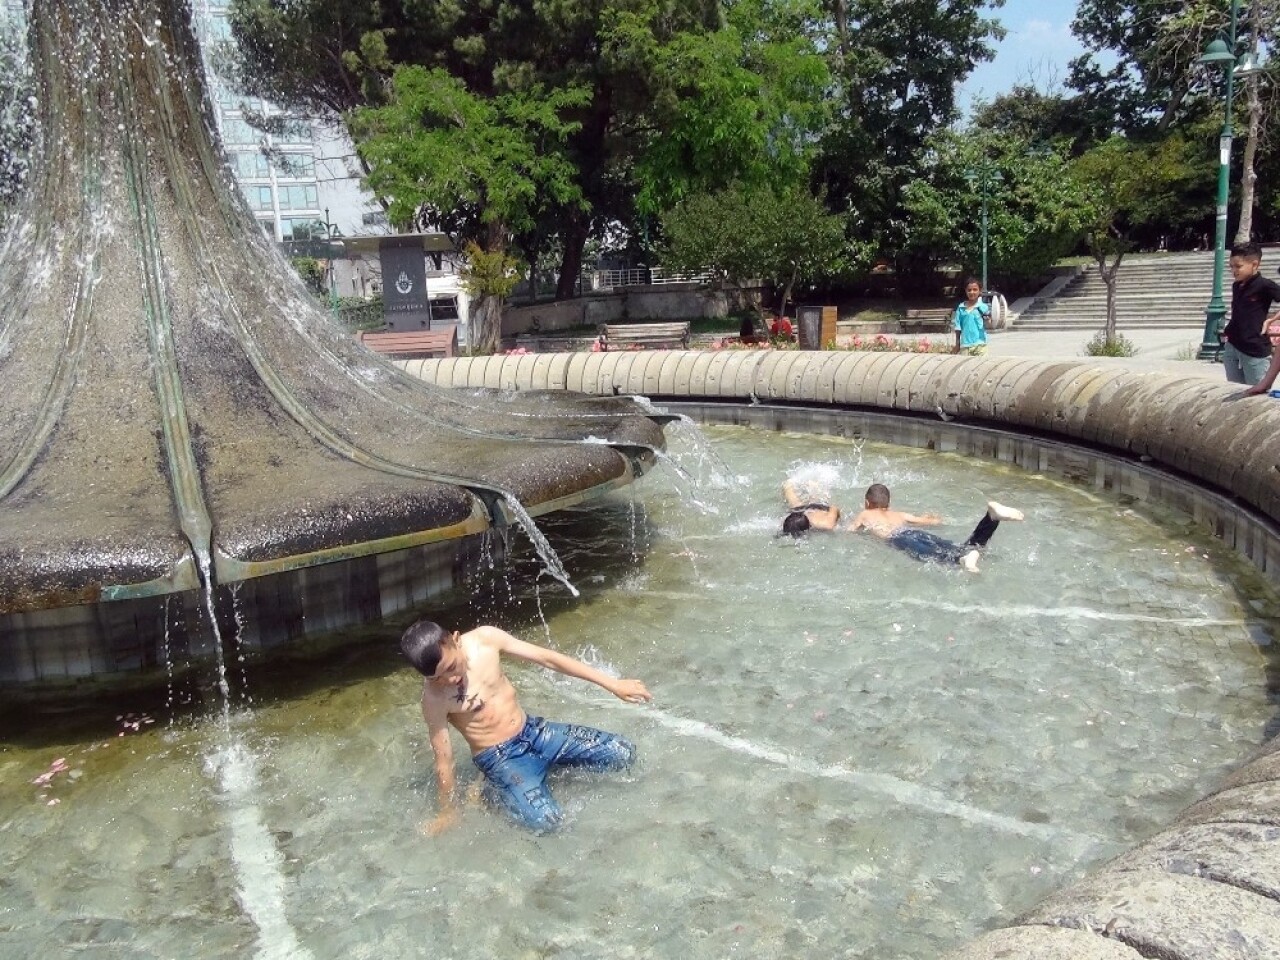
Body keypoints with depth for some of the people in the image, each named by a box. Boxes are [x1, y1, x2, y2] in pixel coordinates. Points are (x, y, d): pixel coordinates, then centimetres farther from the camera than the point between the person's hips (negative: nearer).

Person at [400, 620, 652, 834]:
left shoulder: (485, 638, -13)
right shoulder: (433, 697, -21)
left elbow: (547, 658, -8)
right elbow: (443, 760, -11)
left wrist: (612, 684, -7)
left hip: (532, 731, 5)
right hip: (498, 757, -5)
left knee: (623, 754, -3)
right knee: (545, 820, -29)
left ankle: (544, 765, 16)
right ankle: (488, 791, 1)